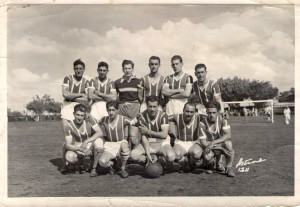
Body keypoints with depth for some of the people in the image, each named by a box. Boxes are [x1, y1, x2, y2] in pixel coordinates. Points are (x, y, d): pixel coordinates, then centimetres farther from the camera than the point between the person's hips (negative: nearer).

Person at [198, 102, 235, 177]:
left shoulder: (222, 120, -12)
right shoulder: (202, 124, -16)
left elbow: (228, 135, -25)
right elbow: (203, 142, -18)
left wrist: (213, 143, -36)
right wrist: (220, 148, -26)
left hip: (222, 144, 1)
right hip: (210, 148, -1)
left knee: (228, 143, -35)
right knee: (207, 157, -35)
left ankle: (229, 168, -14)